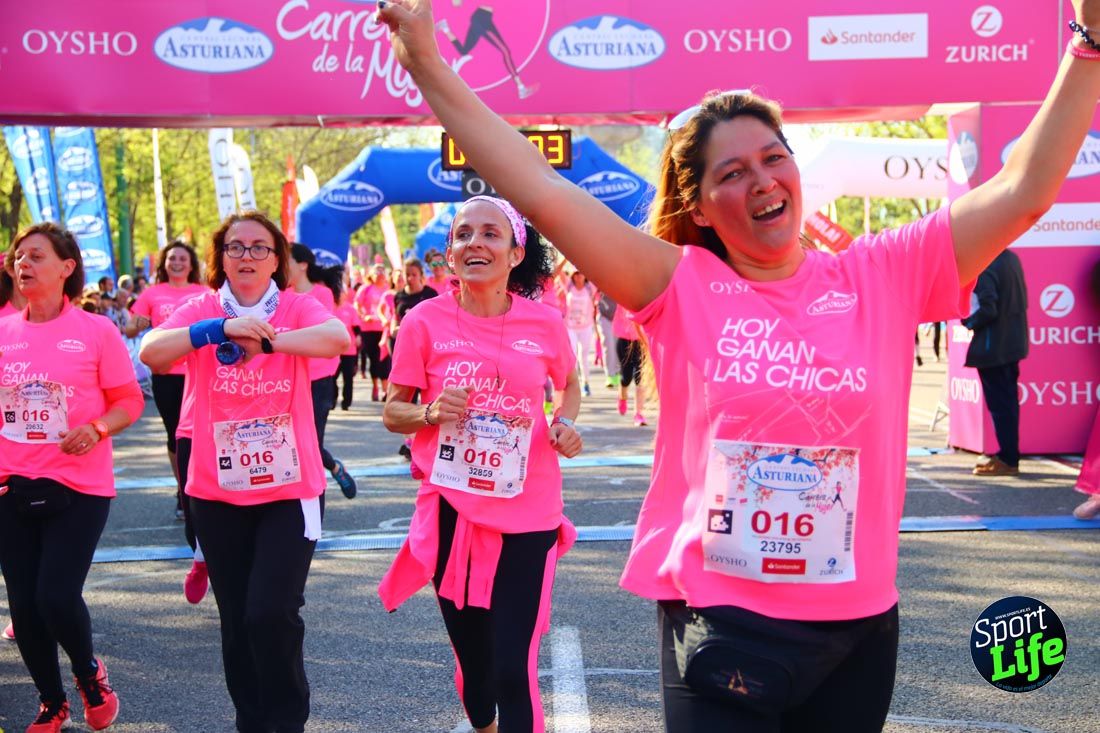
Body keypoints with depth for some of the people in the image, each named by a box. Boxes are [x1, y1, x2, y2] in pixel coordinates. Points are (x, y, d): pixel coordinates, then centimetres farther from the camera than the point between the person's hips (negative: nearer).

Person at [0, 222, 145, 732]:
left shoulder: (96, 331, -5)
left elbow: (129, 401, -3)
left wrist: (96, 430, -19)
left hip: (78, 486, -4)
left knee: (57, 597, -11)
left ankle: (89, 673, 23)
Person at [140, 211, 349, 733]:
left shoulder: (296, 307, -3)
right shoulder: (202, 309, 0)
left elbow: (338, 338, -24)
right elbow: (151, 352, -17)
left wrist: (266, 341, -32)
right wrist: (221, 329, -30)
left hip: (290, 489, -2)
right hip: (217, 493, 2)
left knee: (272, 613, -11)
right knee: (236, 621, 12)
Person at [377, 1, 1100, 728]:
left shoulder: (882, 278, 0)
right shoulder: (682, 287, -4)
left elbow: (1023, 193, -2)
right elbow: (544, 193, -10)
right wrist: (429, 65, -14)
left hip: (857, 626, 2)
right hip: (717, 624, -2)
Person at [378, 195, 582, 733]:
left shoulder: (544, 322, -3)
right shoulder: (425, 321, -5)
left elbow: (569, 385, 17)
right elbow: (392, 412, 2)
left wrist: (565, 423, -4)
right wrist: (431, 412, -19)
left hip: (527, 515, -1)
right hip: (452, 512, 1)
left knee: (514, 670, -5)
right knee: (472, 660, 16)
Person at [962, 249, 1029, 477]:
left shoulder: (984, 266, -20)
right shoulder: (1012, 258, 7)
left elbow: (988, 309, -23)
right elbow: (1022, 300, 14)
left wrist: (968, 321, -6)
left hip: (993, 346, -9)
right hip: (1014, 341, 9)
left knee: (999, 402, -1)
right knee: (1008, 401, 16)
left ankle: (1008, 459, 4)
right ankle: (1009, 455, 25)